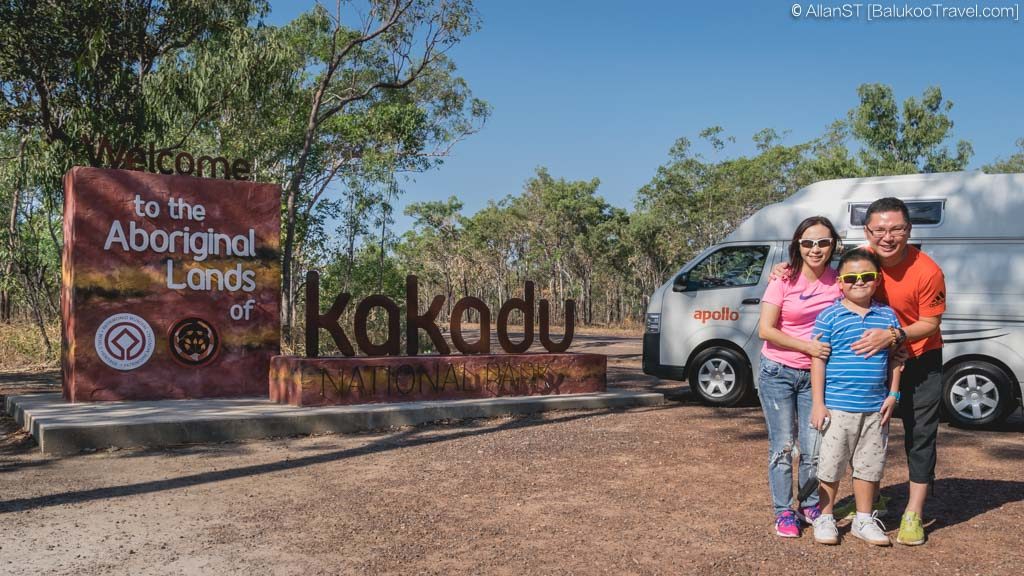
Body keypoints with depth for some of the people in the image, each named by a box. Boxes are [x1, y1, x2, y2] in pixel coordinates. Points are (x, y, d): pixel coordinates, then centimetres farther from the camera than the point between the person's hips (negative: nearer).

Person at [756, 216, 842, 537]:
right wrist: (807, 346, -19)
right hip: (778, 373, -2)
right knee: (782, 445, 3)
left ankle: (810, 507, 27)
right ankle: (783, 512, 16)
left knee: (813, 447, 6)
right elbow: (765, 330, -13)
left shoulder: (837, 282, -2)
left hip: (815, 375, 2)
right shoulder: (784, 280, -10)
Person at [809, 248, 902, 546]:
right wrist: (818, 403, -9)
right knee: (830, 465, 5)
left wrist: (892, 395, 3)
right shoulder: (829, 316, -5)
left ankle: (864, 520, 27)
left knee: (869, 465, 13)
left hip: (876, 407, 3)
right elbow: (818, 360, -6)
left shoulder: (887, 315, 6)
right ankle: (825, 518, 21)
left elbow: (894, 359, 11)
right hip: (837, 406, -3)